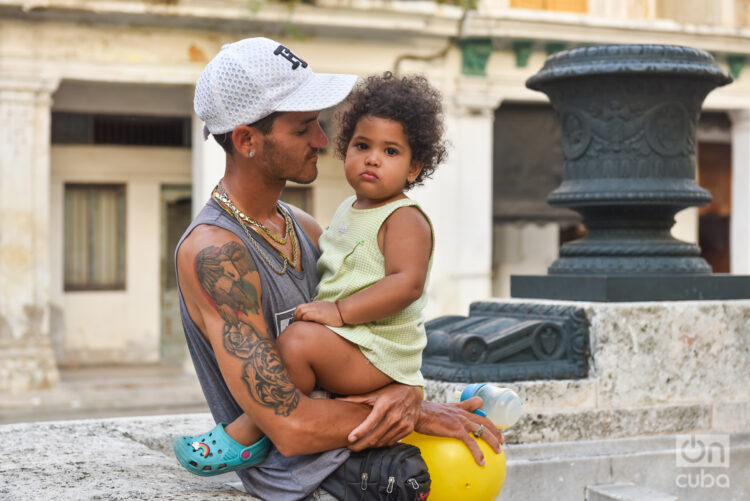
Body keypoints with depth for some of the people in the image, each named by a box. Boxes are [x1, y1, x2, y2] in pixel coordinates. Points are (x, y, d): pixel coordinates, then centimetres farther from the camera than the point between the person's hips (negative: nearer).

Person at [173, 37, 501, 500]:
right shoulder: (213, 252, -17)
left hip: (357, 451, 8)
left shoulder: (304, 228, 11)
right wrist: (418, 412, -13)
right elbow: (291, 427, -21)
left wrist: (406, 389, -10)